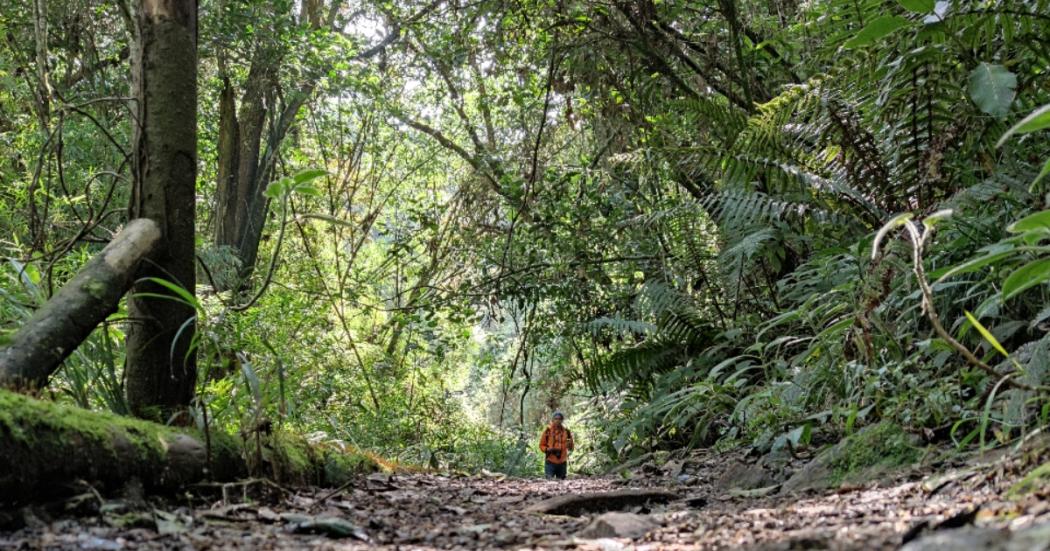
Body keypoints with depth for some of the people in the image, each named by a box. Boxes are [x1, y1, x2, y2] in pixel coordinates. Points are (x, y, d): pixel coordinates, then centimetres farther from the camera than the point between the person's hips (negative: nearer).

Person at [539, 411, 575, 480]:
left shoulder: (566, 432, 6)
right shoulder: (548, 431, -1)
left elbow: (571, 448, 12)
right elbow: (541, 445, 4)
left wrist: (570, 445, -10)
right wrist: (548, 449, -15)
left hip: (562, 463, 3)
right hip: (550, 462, -3)